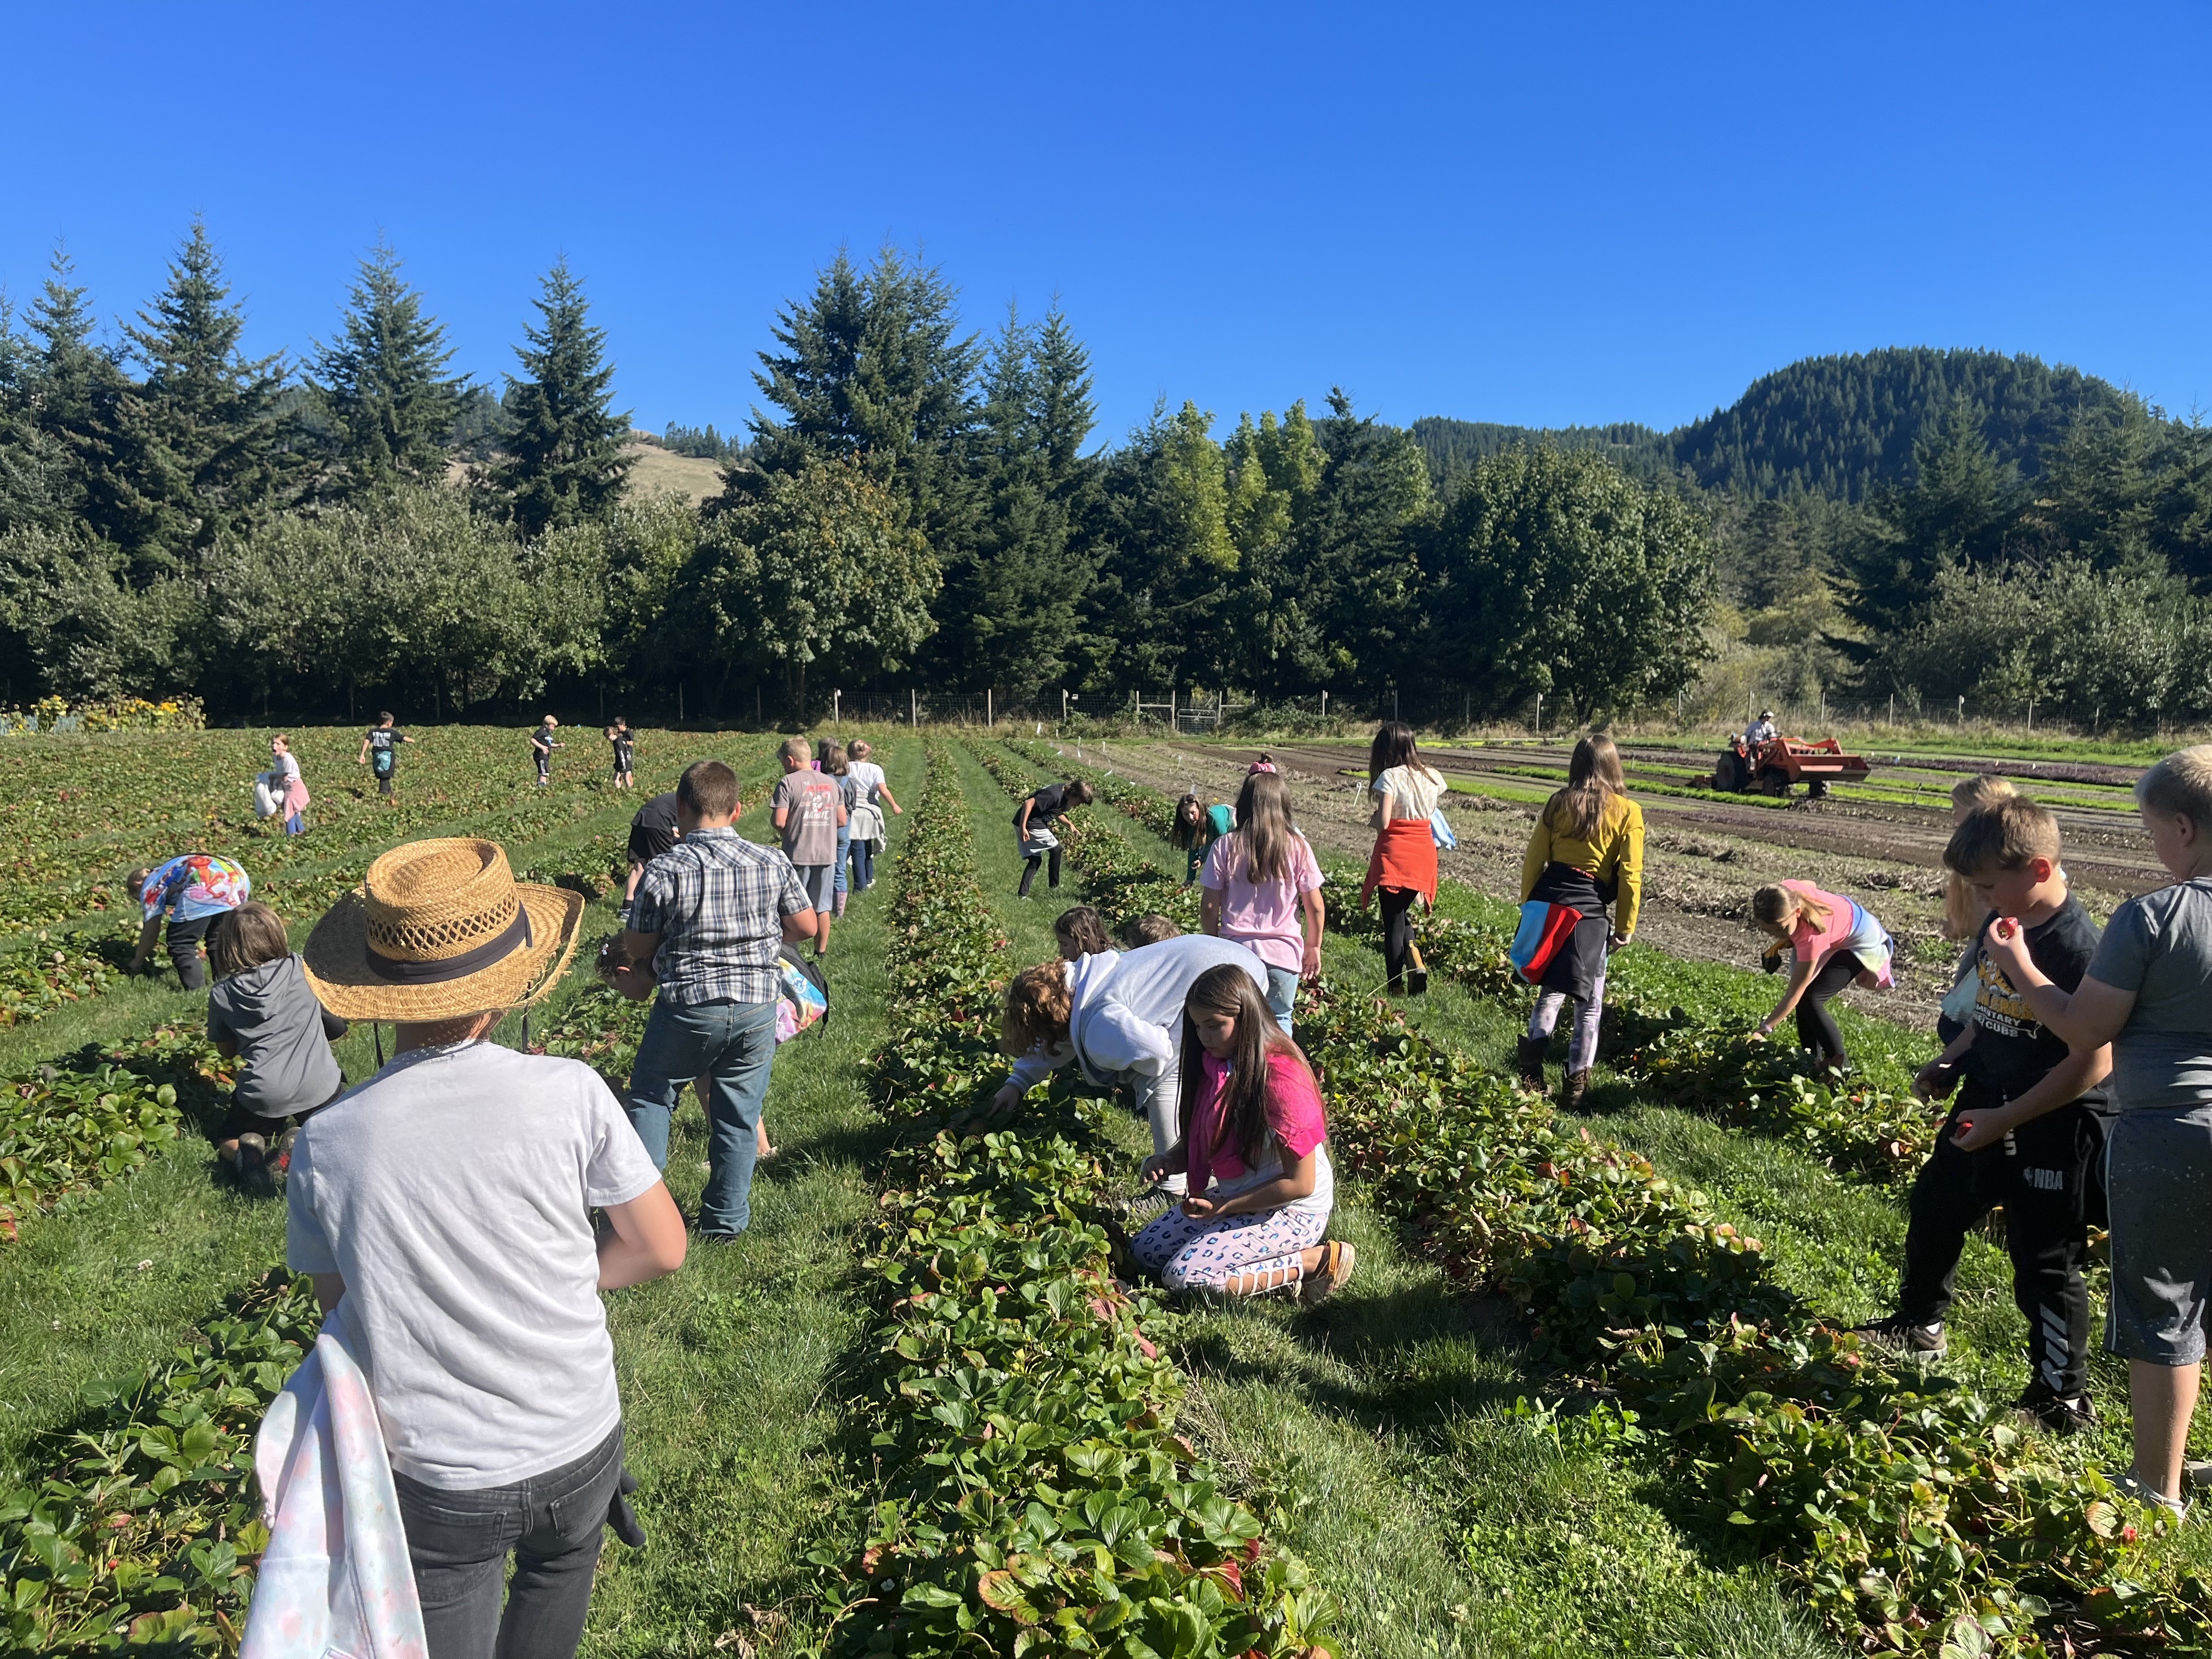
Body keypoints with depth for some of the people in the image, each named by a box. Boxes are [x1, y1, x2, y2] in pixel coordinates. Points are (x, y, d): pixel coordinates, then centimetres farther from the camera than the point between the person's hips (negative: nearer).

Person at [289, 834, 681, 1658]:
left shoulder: (326, 1141, -14)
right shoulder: (569, 1092, -19)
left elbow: (342, 1311, 2)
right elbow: (661, 1248, -7)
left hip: (434, 1482, 0)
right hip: (577, 1450, 0)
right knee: (560, 1567, 31)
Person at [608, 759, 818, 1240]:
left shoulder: (663, 870, -15)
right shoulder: (773, 864, -7)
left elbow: (636, 949, -5)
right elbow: (805, 927, 6)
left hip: (687, 1007, -2)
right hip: (757, 1007, 2)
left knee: (651, 1097, 21)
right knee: (739, 1114, 15)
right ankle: (725, 1220, 26)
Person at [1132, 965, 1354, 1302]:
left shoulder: (1280, 1079, -26)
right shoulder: (1215, 1065, -1)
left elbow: (1300, 1183, -22)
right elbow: (1199, 1141, 10)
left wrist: (1224, 1207, -19)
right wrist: (1167, 1160, -12)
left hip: (1290, 1211, -9)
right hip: (1232, 1195, 9)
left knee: (1183, 1276, -19)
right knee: (1143, 1251, 5)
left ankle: (1317, 1261, -8)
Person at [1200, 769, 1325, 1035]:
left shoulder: (1225, 847, -5)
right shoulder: (1297, 848, -5)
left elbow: (1209, 908, -4)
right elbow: (1314, 906, -2)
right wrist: (1314, 947, 13)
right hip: (1283, 952, 0)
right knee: (1279, 1020, 17)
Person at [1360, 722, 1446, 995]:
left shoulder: (1390, 777, -13)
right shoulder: (1432, 776, 5)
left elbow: (1383, 822, -19)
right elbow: (1432, 812, 9)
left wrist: (1371, 821, 1)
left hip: (1395, 852, -5)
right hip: (1424, 851, 6)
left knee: (1393, 921, 5)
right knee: (1402, 912, 22)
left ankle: (1395, 986, 8)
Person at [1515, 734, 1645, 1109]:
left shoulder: (1558, 803, 4)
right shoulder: (1627, 812, -3)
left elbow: (1533, 859, 5)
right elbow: (1630, 875, -5)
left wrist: (1528, 905, 15)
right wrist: (1625, 927, 3)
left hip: (1549, 898, 3)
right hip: (1589, 909, -3)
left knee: (1552, 991, 18)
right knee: (1590, 1002, 11)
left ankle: (1532, 1072, 13)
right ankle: (1575, 1083, 15)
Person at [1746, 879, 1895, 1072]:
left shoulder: (1812, 937, -43)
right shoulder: (1784, 892, -30)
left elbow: (1793, 996, -33)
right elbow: (1810, 885, -2)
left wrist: (1763, 1030, -28)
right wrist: (1787, 938, -3)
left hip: (1859, 942, -7)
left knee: (1810, 1000, -16)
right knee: (1804, 996, 1)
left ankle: (1839, 1062, 0)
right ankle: (1813, 1058, 14)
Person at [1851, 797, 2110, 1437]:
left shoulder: (2078, 947, -25)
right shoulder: (1998, 925, 0)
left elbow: (2092, 1061, -25)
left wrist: (2006, 1119, -23)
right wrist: (1950, 1062, 3)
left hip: (2054, 1126, -9)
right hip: (1987, 1104, 9)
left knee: (2044, 1260, 3)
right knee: (1935, 1203, 22)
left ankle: (2062, 1399, 22)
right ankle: (1919, 1324, 44)